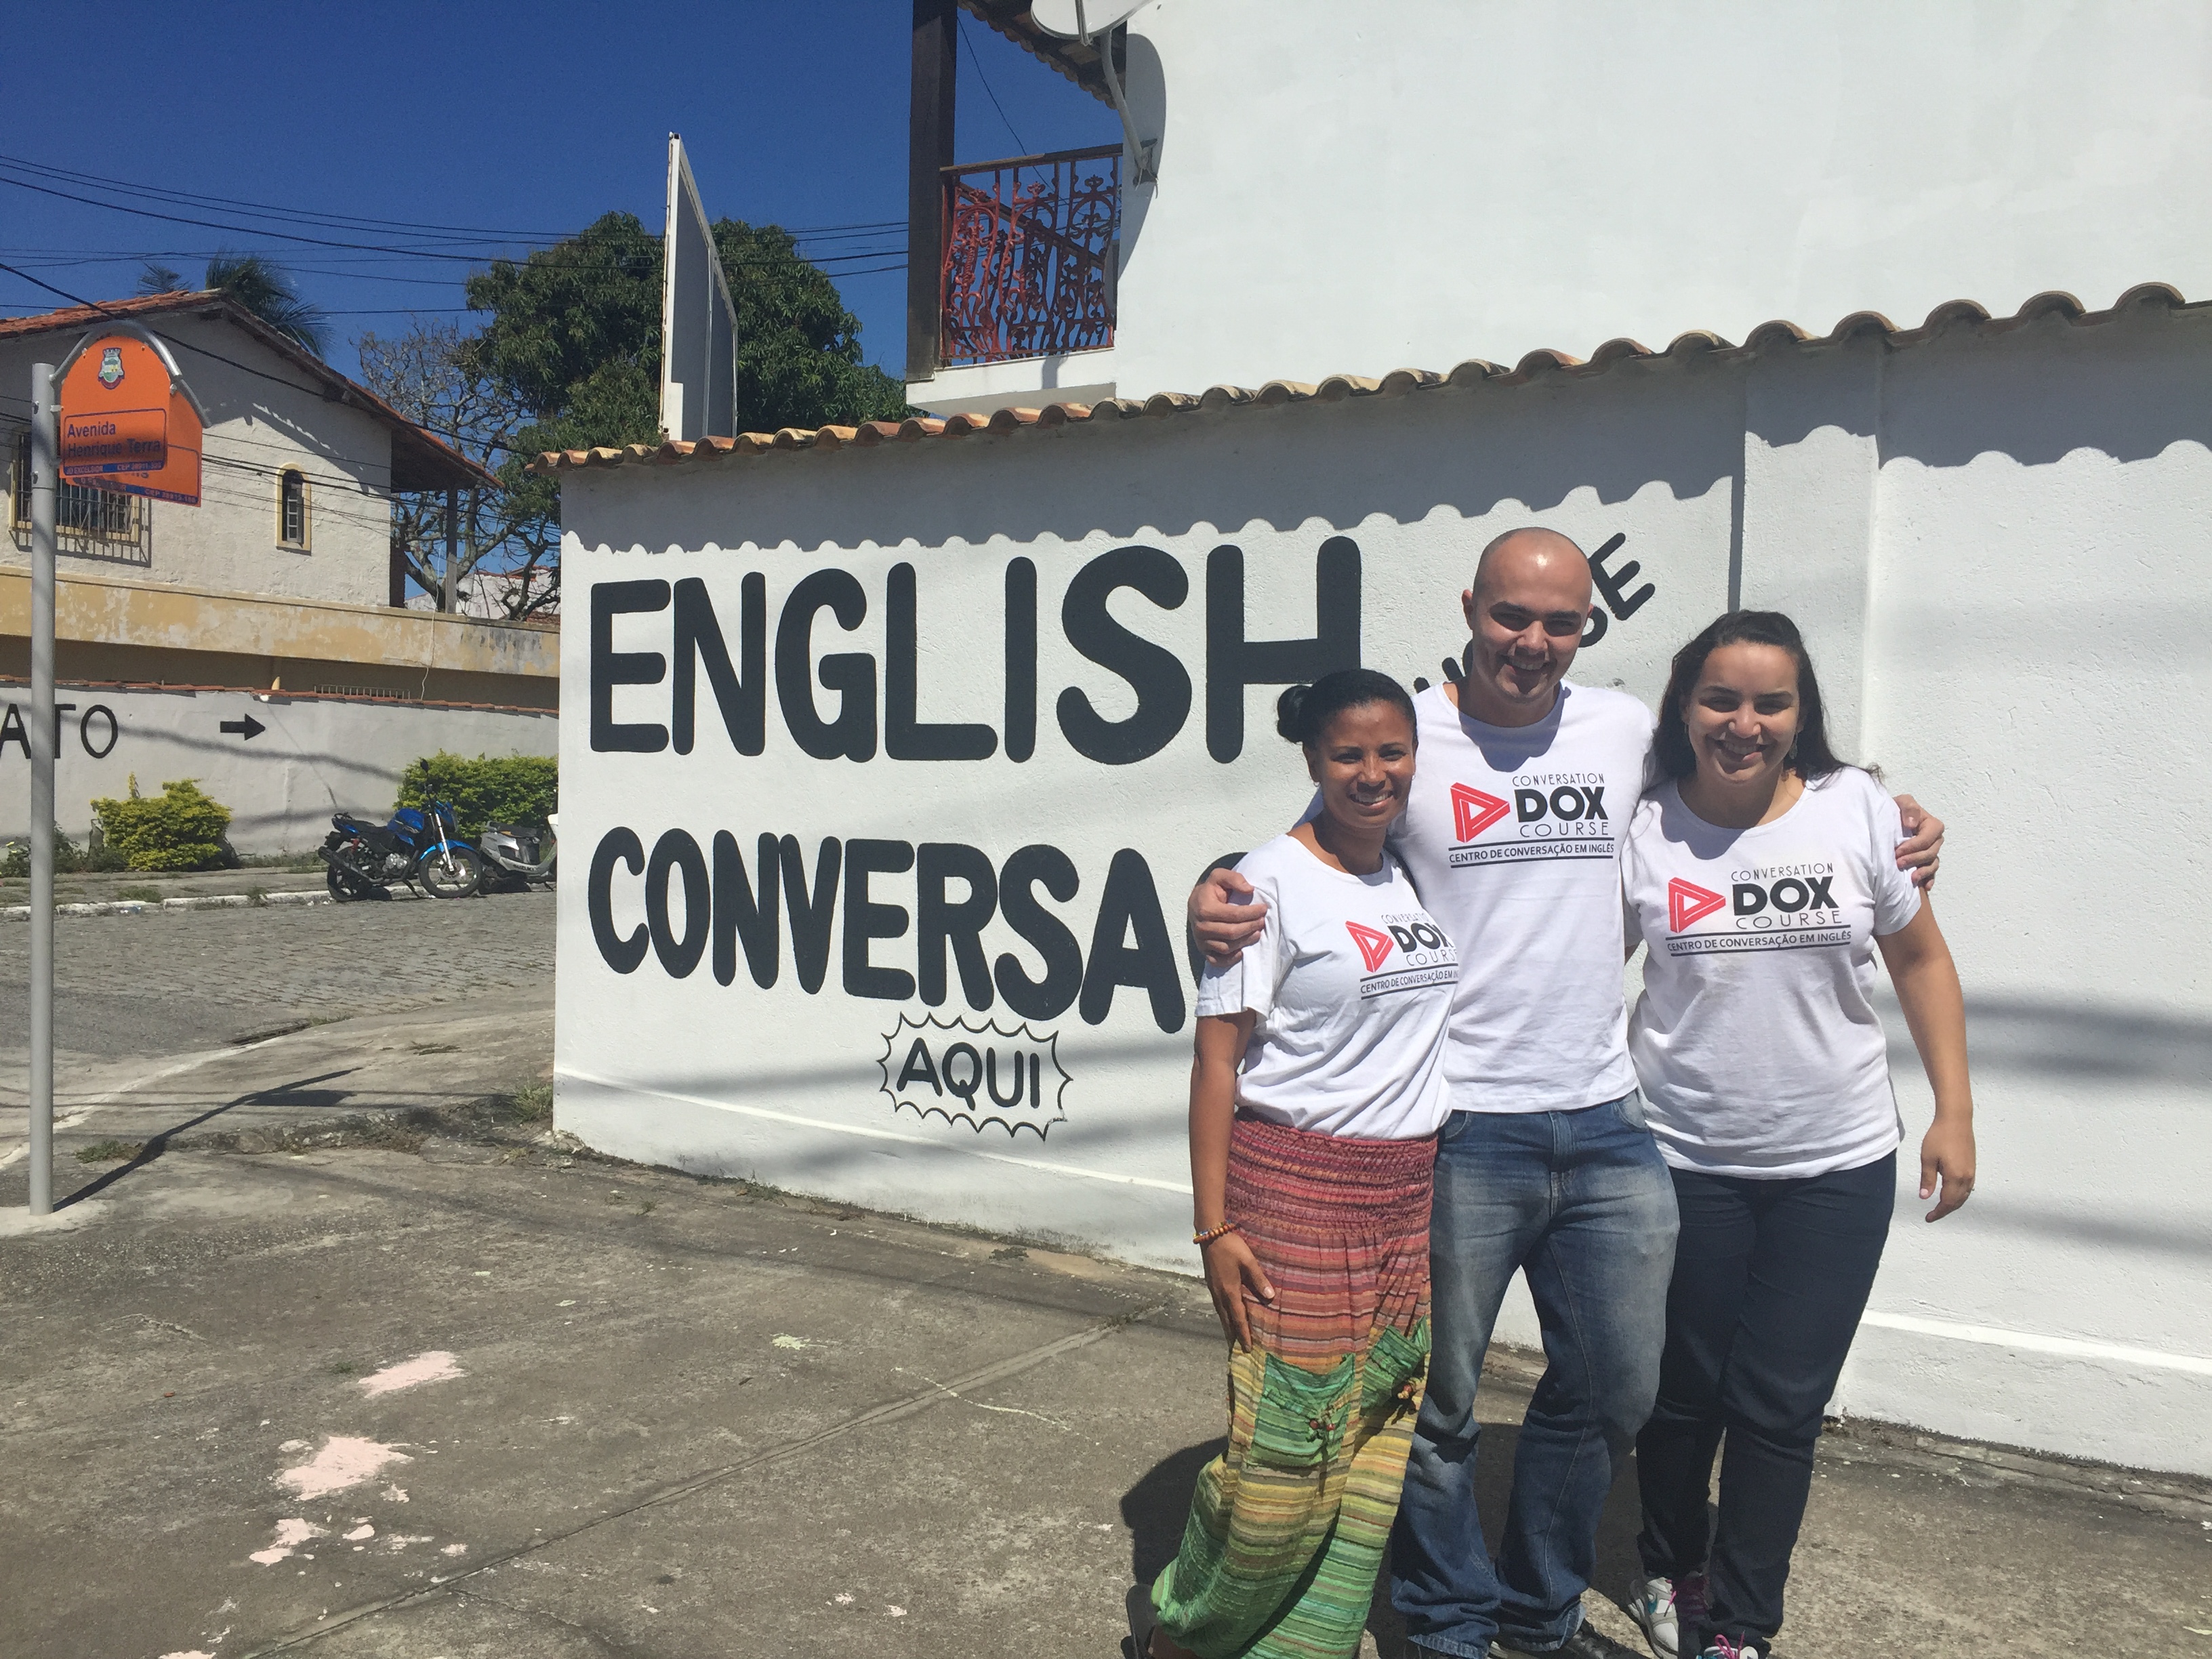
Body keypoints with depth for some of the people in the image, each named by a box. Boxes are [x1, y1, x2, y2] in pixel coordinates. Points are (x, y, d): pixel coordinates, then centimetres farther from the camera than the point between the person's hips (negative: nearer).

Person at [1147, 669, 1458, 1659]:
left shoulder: (1420, 875, 9)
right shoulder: (1273, 881, -9)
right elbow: (1217, 1058, -10)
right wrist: (1214, 1225, -13)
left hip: (1409, 1193, 6)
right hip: (1293, 1189, -6)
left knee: (1374, 1447, 8)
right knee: (1282, 1451, -3)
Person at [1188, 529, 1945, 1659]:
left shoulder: (1626, 729, 7)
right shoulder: (1406, 735, -5)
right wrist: (1216, 898, -23)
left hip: (1606, 1125, 5)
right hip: (1459, 1134, -4)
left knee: (1615, 1390, 17)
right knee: (1437, 1401, 8)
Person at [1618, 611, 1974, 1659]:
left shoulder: (1857, 810, -5)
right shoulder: (1643, 831, -7)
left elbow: (1921, 961, 5)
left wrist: (1954, 1113, 1)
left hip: (1836, 1165, 0)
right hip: (1683, 1162, 0)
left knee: (1781, 1405, 5)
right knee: (1681, 1390, 13)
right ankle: (1669, 1571, 39)